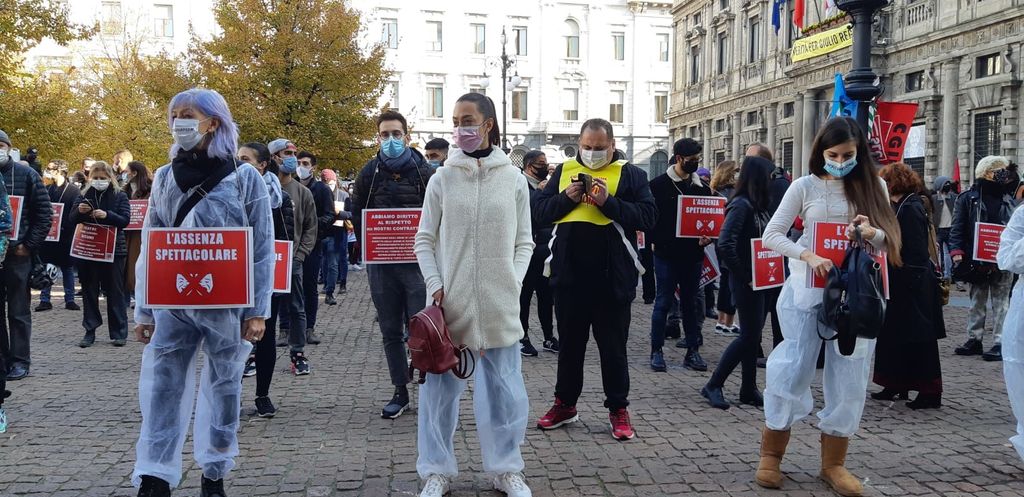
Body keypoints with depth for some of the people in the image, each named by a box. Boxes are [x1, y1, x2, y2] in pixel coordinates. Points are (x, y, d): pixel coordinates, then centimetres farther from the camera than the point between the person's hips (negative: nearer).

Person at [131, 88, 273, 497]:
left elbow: (262, 249, -3)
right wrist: (143, 311, 4)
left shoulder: (244, 179, -2)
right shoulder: (165, 178, 6)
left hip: (225, 304, -2)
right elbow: (149, 248, 8)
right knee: (161, 387, -4)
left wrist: (257, 311, -8)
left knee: (223, 387, 8)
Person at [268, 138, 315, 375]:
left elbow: (311, 228, 9)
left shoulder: (302, 192, 7)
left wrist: (300, 255, -2)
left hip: (292, 260, 2)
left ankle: (298, 354, 14)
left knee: (296, 309, 5)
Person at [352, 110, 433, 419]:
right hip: (380, 263, 3)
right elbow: (357, 213, 13)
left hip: (416, 261, -3)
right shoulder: (369, 173, 8)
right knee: (391, 332, 9)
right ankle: (400, 391, 20)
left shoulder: (425, 172, 1)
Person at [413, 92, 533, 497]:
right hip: (450, 300, 0)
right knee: (441, 385, 5)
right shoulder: (442, 179, 1)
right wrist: (434, 284, -6)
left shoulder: (514, 180, 3)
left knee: (503, 386, 7)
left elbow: (524, 242, 8)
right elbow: (425, 240, 5)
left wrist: (513, 282, -5)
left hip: (500, 302, 0)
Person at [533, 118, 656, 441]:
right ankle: (565, 404, 27)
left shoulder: (630, 174, 2)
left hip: (613, 278, -3)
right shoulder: (564, 170, 11)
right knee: (569, 342, 14)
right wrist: (567, 198, -11)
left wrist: (608, 202, -19)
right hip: (569, 275, 3)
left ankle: (618, 409, 17)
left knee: (613, 345, 6)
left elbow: (647, 217, -9)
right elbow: (539, 211, 5)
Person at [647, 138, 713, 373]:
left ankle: (692, 351, 15)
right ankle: (657, 351, 7)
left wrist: (706, 238, -4)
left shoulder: (702, 187, 11)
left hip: (692, 255, 4)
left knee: (690, 303, 10)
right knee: (663, 302, 0)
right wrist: (659, 242, -15)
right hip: (667, 254, -4)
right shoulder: (659, 184, -3)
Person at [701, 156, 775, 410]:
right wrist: (743, 277, -17)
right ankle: (713, 386, 3)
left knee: (753, 335, 12)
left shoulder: (758, 206, 11)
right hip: (747, 283, -8)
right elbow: (725, 244, -25)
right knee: (749, 336, -5)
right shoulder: (741, 205, -16)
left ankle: (749, 389, 20)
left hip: (761, 281, 8)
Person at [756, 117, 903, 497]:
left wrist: (873, 234, -18)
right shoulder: (805, 187, -1)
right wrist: (808, 256, -19)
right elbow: (771, 235, -3)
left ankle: (833, 463, 17)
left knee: (849, 376, 4)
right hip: (808, 291, -2)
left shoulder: (873, 186, 6)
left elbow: (889, 242, 6)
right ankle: (771, 455, 15)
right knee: (794, 368, 0)